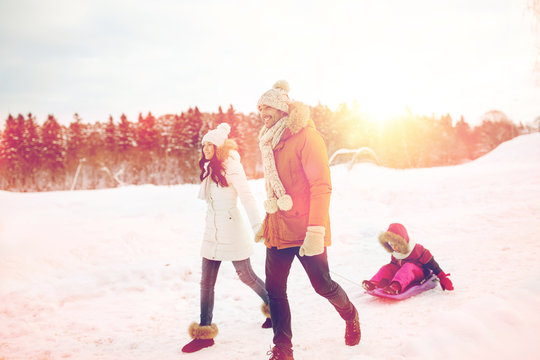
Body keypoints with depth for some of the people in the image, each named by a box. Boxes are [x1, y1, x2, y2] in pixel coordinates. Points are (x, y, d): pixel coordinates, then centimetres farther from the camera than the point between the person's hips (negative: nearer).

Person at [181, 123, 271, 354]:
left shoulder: (231, 167, -12)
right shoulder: (208, 169, 11)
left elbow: (247, 197, -17)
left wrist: (258, 225, -24)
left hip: (232, 232, -7)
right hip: (212, 233, 7)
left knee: (246, 276, 6)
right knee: (206, 282, 3)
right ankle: (204, 333, 10)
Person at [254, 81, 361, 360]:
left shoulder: (306, 136, -9)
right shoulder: (271, 143, 16)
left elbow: (321, 186, -16)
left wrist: (316, 230, -23)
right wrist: (266, 224, 21)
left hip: (305, 230, -7)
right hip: (278, 232, 7)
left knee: (323, 285, 4)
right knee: (274, 290, 3)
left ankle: (350, 317, 34)